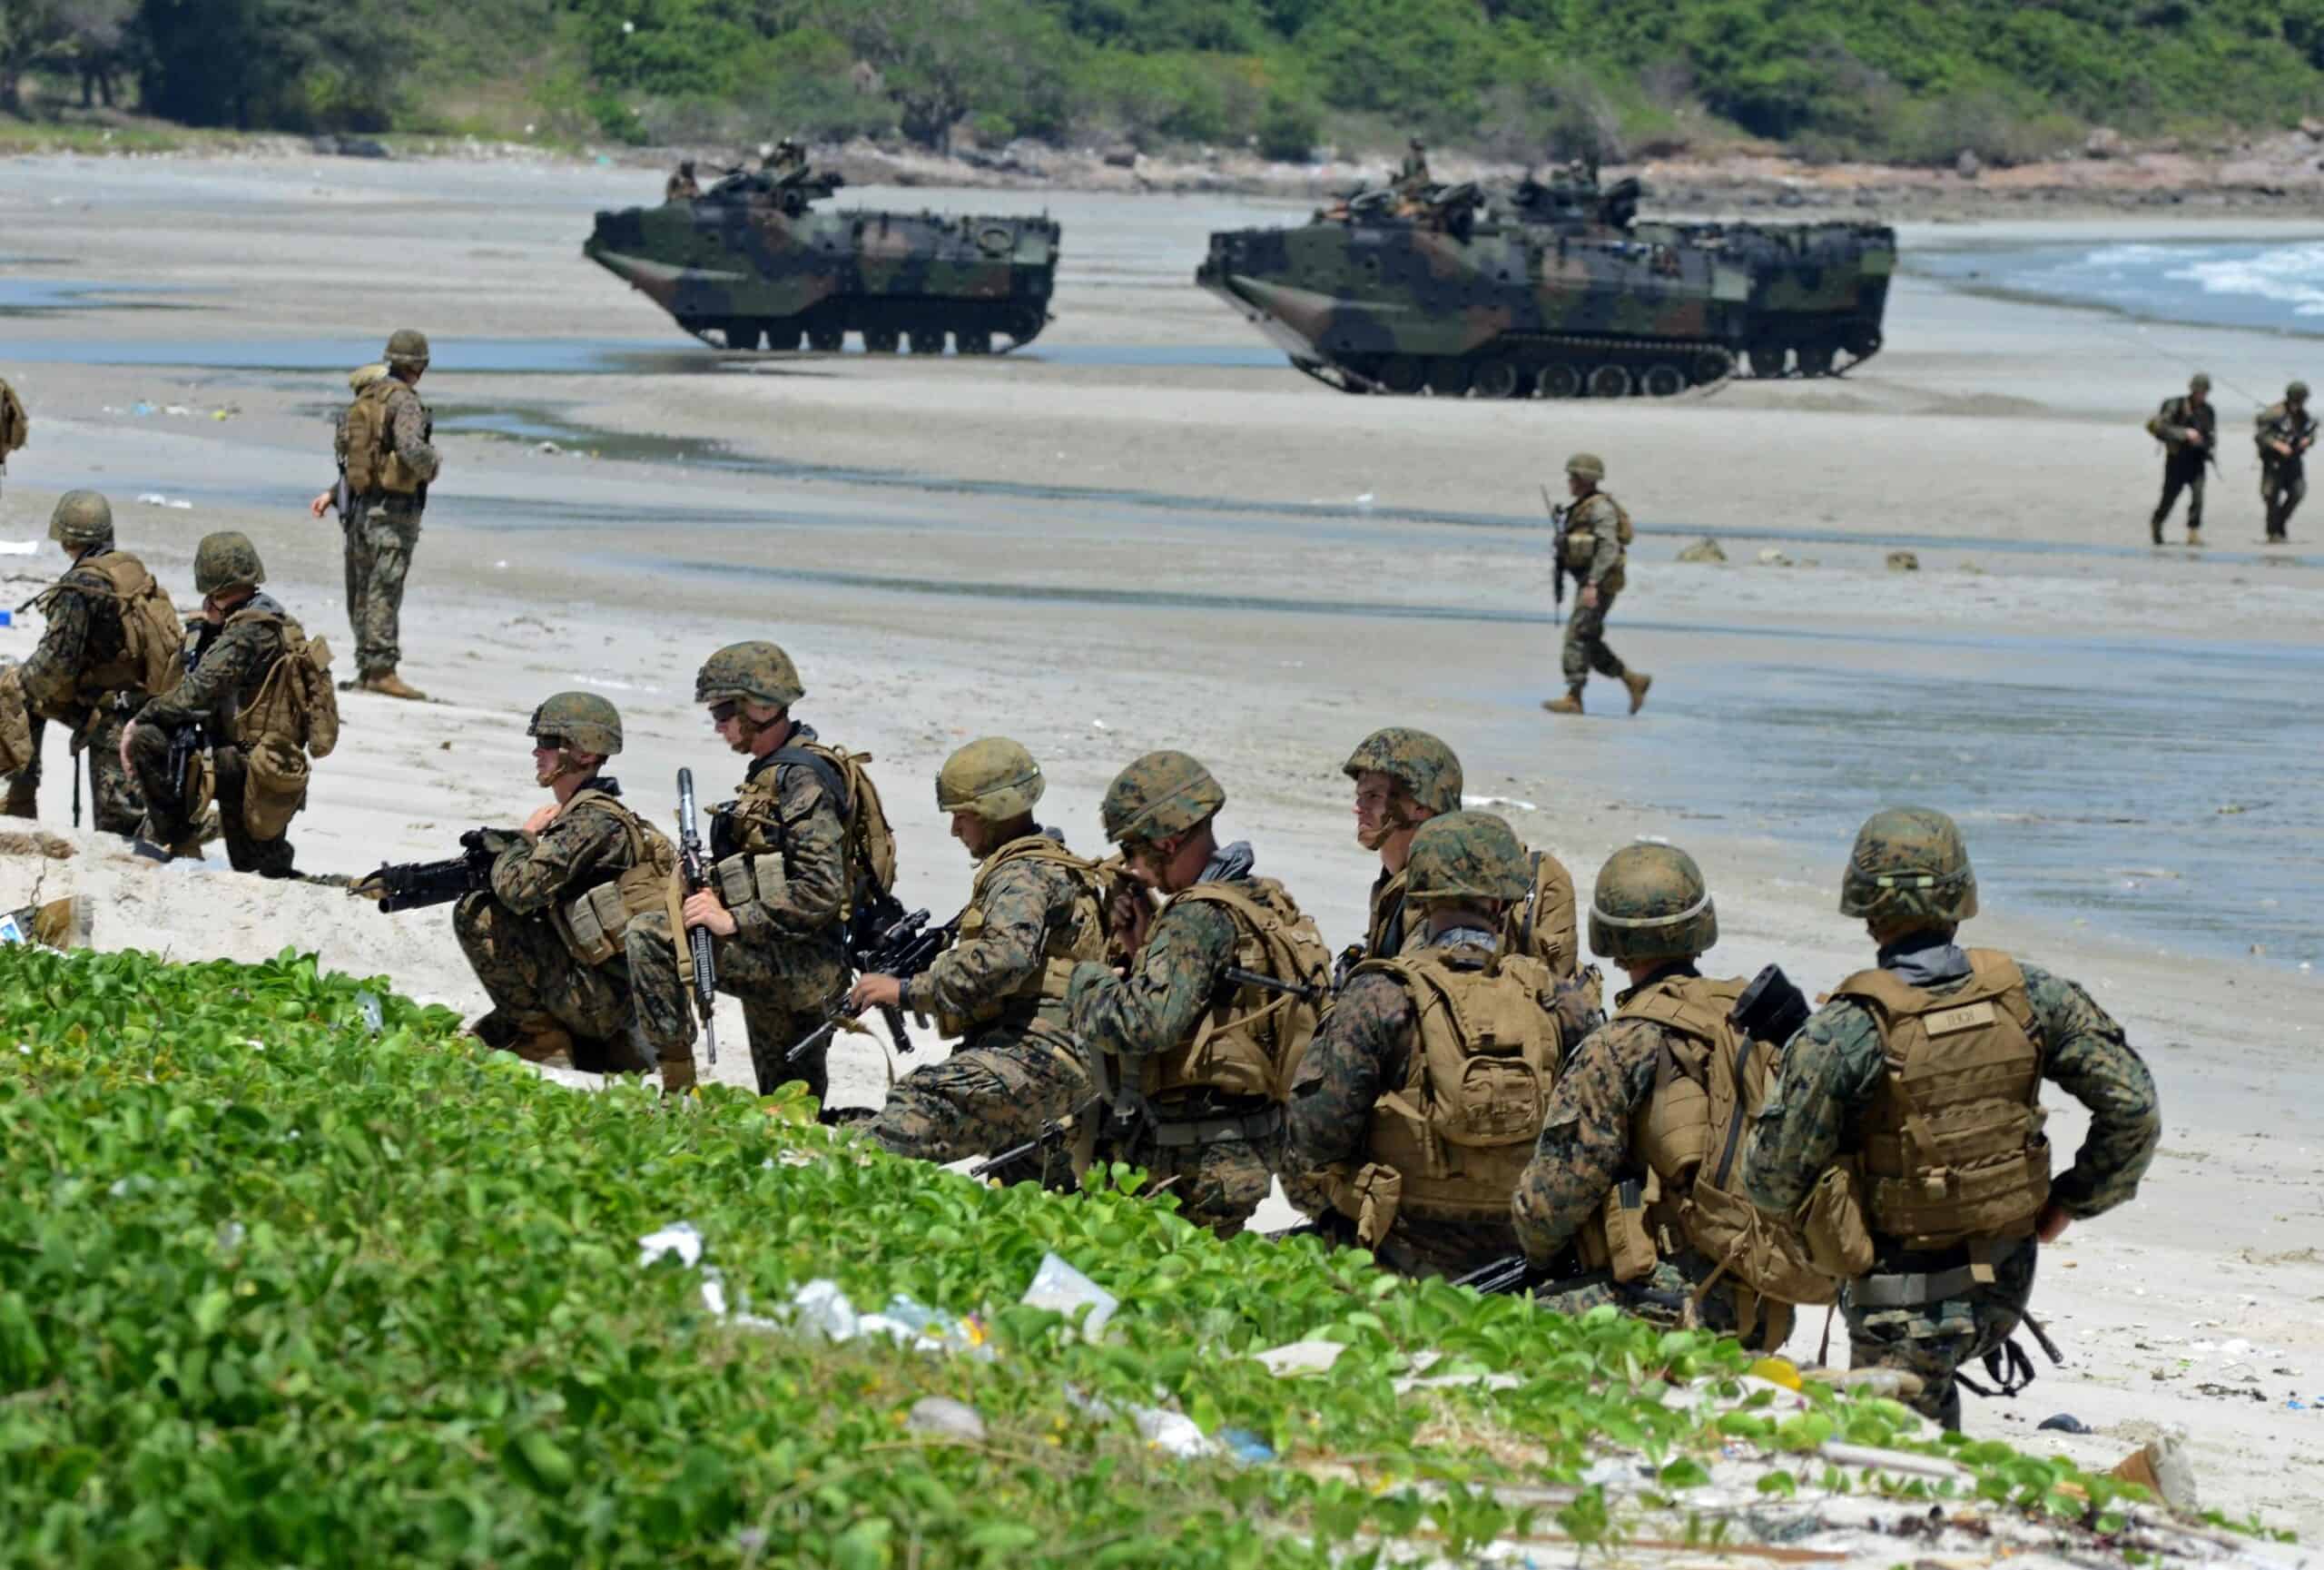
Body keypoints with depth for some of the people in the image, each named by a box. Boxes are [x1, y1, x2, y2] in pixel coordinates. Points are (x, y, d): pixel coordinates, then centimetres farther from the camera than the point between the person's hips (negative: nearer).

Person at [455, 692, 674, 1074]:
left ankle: (541, 1040, -5)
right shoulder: (576, 813, 16)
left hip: (602, 996, -10)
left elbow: (519, 889, -24)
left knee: (476, 914, -10)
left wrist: (523, 838, -4)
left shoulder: (593, 818, -16)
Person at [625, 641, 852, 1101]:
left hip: (801, 962, -10)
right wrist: (720, 897, 6)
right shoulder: (771, 773, 16)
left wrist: (735, 921, -21)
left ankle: (678, 1087, -19)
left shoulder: (803, 780, -14)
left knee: (650, 936, -21)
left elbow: (822, 891, -23)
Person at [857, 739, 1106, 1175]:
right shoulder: (1053, 866, 27)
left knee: (921, 1104, -32)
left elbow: (1004, 958, -24)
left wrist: (909, 992, -21)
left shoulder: (1024, 874, -7)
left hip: (1034, 1053, -11)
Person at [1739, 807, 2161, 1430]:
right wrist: (2071, 1201, 8)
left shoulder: (1844, 1034, -20)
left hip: (1903, 1297, -5)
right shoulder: (2026, 996, -9)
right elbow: (2133, 1107, -6)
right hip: (2007, 1284, 5)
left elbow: (1774, 1182, -14)